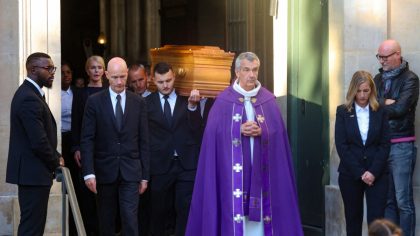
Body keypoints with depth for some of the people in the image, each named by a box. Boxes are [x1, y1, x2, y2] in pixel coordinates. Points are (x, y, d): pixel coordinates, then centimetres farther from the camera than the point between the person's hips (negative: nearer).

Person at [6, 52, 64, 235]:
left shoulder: (29, 93, 14)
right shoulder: (29, 99, -19)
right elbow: (39, 142, -23)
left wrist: (54, 158, 6)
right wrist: (56, 161, -7)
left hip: (30, 171, 11)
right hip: (33, 173, -11)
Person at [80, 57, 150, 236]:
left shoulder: (138, 102, 4)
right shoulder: (95, 101, 0)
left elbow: (144, 141, 6)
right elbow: (87, 139, -4)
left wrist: (144, 175, 4)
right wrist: (89, 172, -12)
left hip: (131, 172, 0)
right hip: (104, 171, 0)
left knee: (130, 219, -7)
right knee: (106, 221, 8)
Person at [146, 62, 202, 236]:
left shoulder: (186, 99, 0)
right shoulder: (147, 103, 1)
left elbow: (196, 129, -9)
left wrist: (192, 106, -23)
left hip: (186, 164, -1)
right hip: (160, 164, 1)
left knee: (185, 209, 1)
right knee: (158, 209, 13)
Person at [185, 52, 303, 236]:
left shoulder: (268, 100, 8)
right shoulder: (223, 100, 2)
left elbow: (278, 131, 3)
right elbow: (215, 132, -4)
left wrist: (261, 131, -16)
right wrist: (240, 130, -16)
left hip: (260, 167, 2)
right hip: (234, 168, -2)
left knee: (261, 209, 0)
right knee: (234, 207, -5)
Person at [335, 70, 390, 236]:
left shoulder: (380, 112, 4)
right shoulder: (343, 112, 2)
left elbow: (385, 144, 0)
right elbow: (341, 145, -3)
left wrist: (373, 172, -11)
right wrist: (360, 173, -10)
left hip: (377, 174, 0)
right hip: (350, 174, 1)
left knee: (376, 219, -7)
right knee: (353, 217, 8)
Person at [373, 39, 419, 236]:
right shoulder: (379, 78, 15)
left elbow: (400, 108, -16)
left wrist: (380, 105, -2)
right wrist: (387, 103, -10)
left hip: (401, 146, -6)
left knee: (403, 201, -6)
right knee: (387, 199, 8)